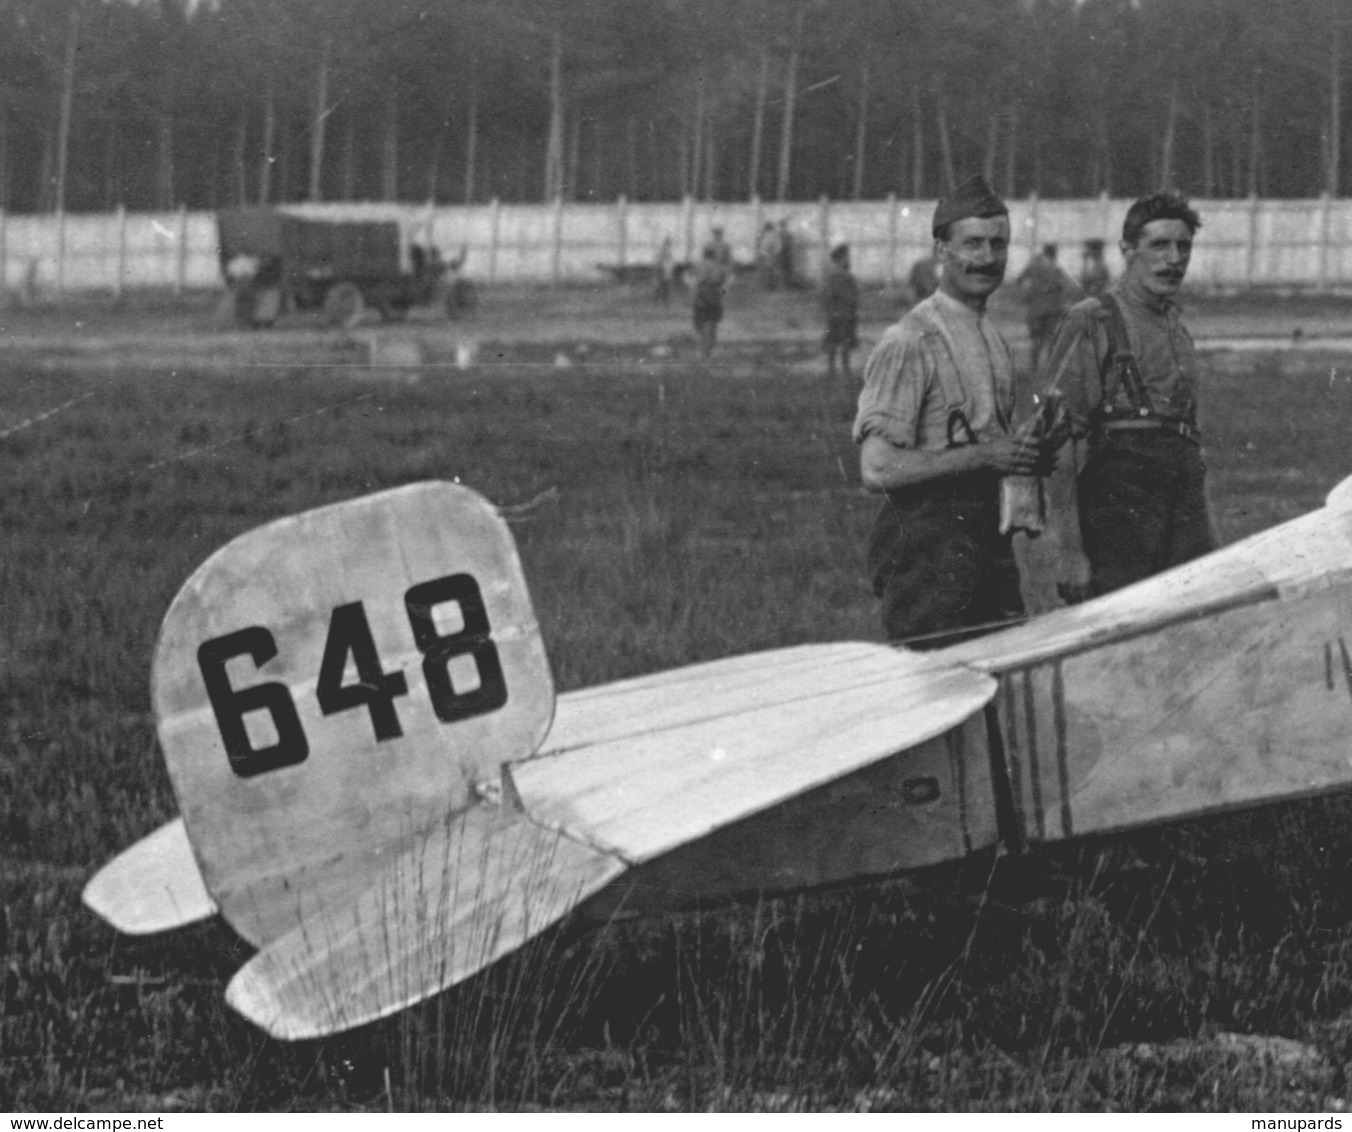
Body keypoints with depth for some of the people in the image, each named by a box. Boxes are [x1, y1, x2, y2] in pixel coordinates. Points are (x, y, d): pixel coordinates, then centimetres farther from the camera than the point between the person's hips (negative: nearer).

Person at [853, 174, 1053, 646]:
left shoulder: (994, 340, 16)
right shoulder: (908, 342, -11)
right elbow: (877, 468, -17)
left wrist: (1030, 454, 3)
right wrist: (983, 456, -19)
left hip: (989, 534, 8)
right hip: (926, 541, -8)